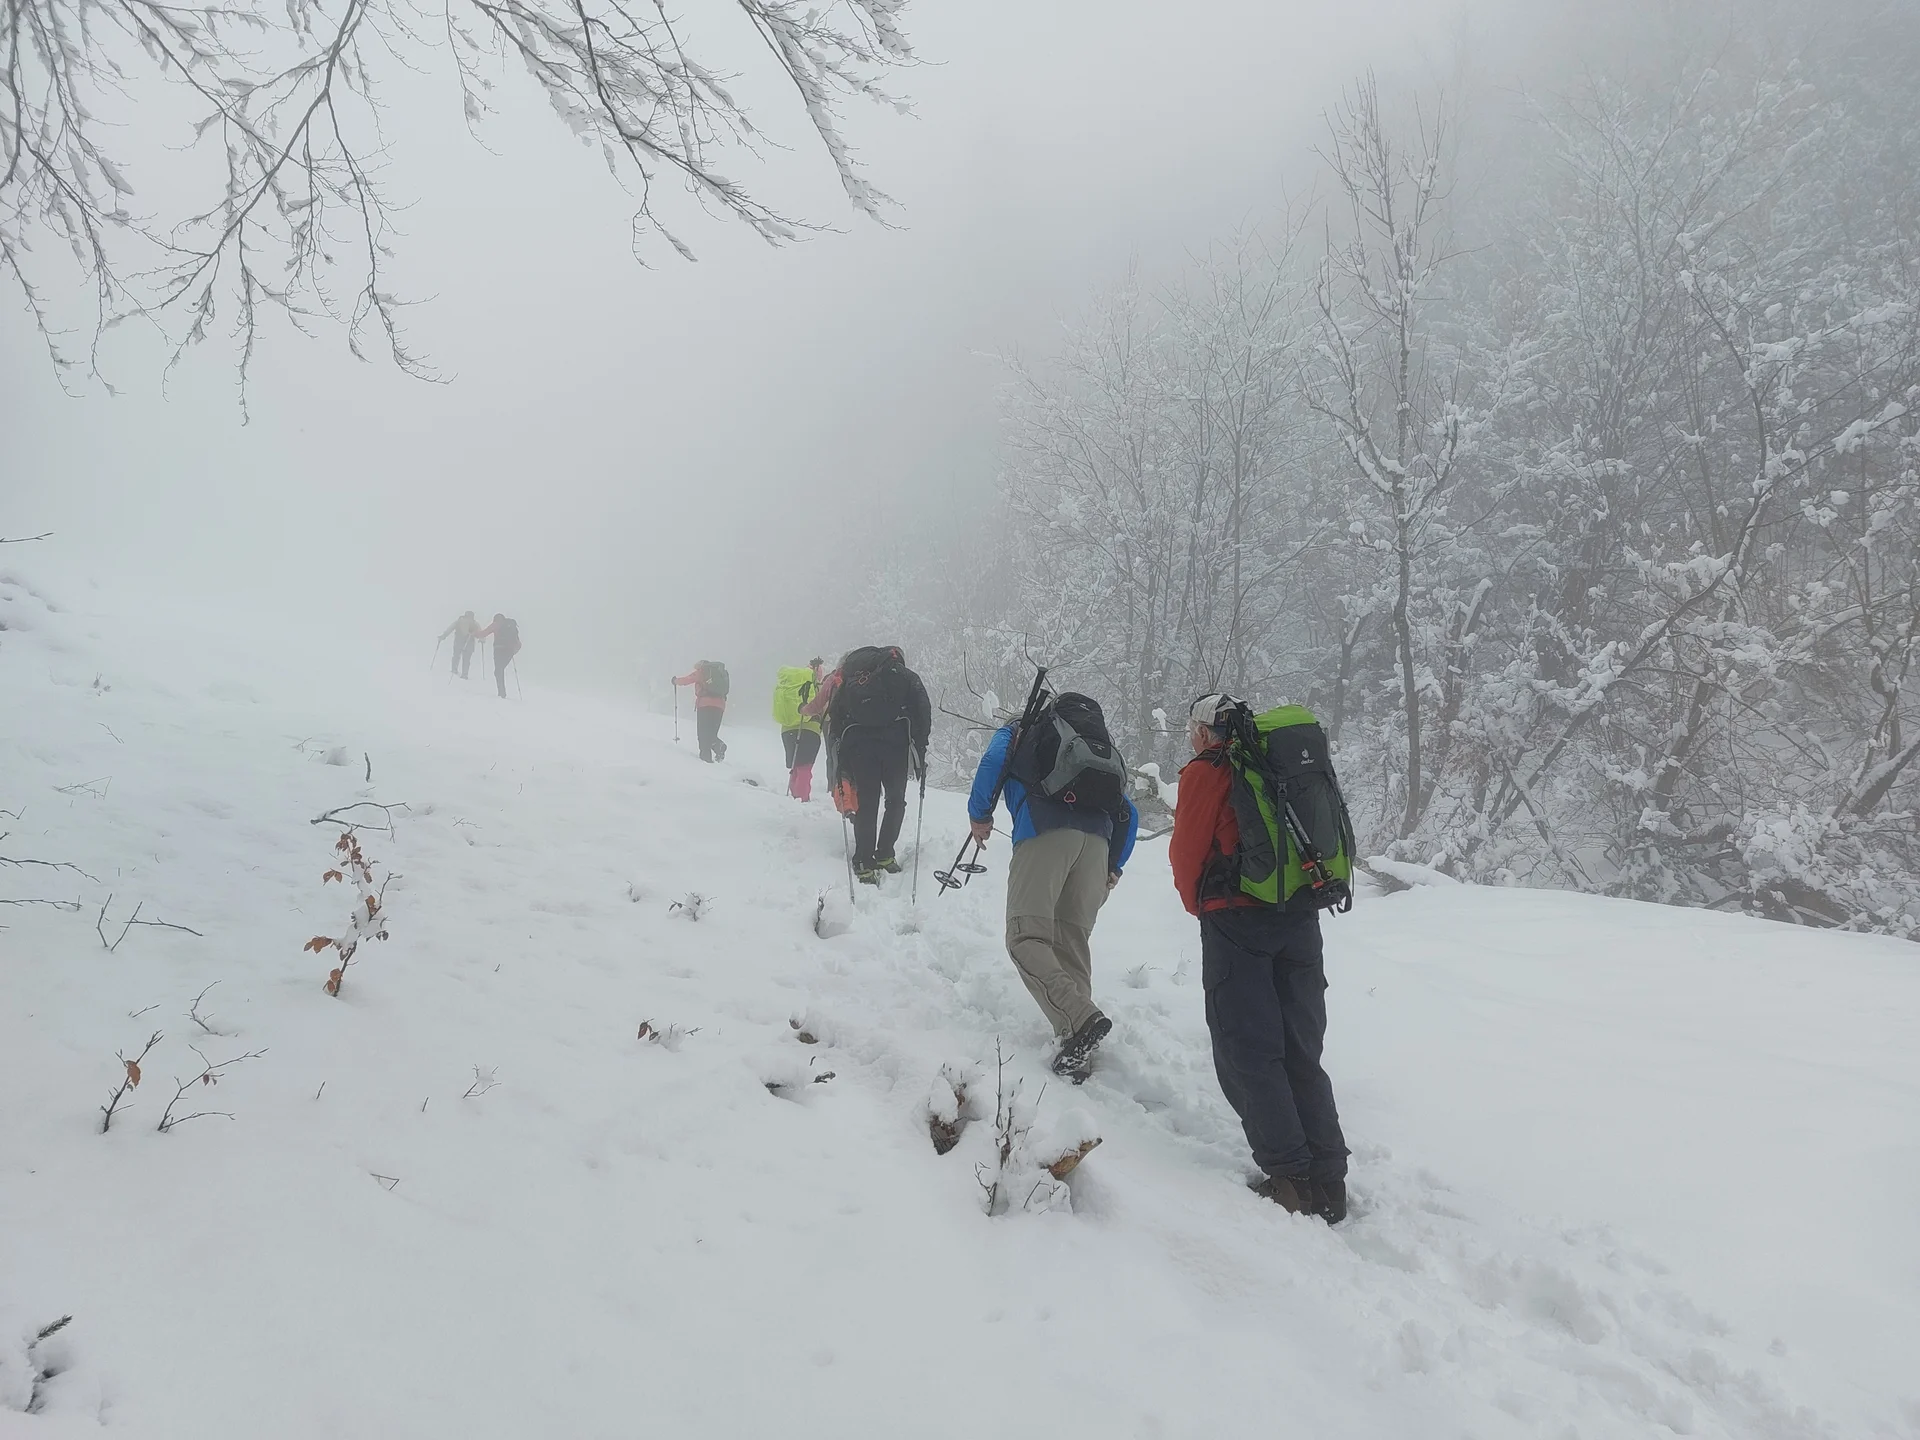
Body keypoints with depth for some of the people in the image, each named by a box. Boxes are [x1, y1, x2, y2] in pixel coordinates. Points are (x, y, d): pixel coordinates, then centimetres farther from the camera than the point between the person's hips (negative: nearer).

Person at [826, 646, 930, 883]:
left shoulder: (848, 680, 23)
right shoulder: (906, 677, 16)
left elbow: (833, 721, 16)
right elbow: (923, 714, 4)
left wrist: (840, 762, 17)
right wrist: (920, 753, 7)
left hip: (857, 745, 2)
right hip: (895, 744, -2)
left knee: (866, 803, 8)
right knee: (896, 800, 15)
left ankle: (864, 863, 4)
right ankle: (884, 855, 15)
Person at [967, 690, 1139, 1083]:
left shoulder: (1016, 735, 27)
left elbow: (992, 762, 4)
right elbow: (1128, 814, 27)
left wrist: (979, 815, 15)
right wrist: (1114, 866, 30)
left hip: (1043, 834, -5)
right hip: (1096, 841, 5)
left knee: (1026, 937, -10)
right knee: (1072, 942, 6)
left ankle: (1080, 1019, -30)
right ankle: (1078, 1050, -6)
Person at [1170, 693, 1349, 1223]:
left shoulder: (1205, 772, -2)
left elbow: (1187, 851, -1)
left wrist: (1198, 905, 16)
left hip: (1236, 920, -6)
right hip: (1301, 917, 6)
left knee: (1247, 1054, -1)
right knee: (1301, 1054, 10)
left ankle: (1291, 1176, -6)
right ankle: (1328, 1180, 8)